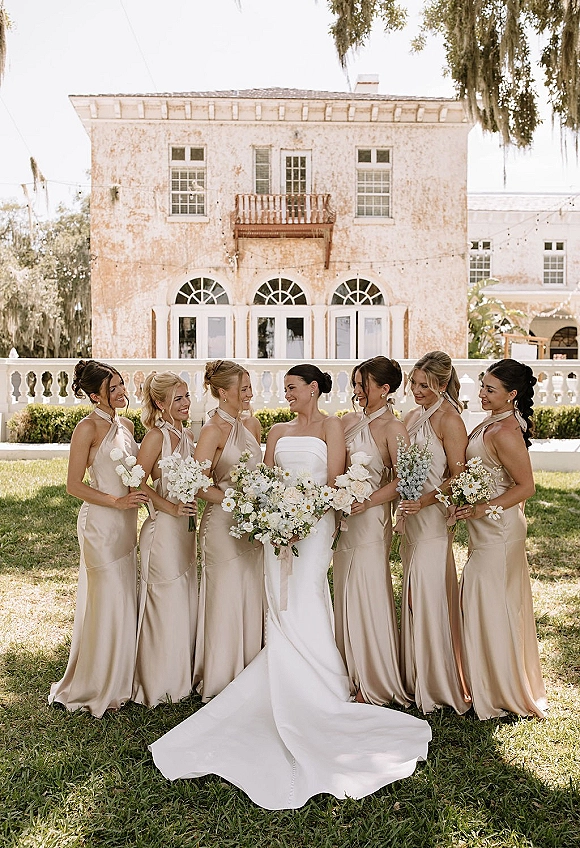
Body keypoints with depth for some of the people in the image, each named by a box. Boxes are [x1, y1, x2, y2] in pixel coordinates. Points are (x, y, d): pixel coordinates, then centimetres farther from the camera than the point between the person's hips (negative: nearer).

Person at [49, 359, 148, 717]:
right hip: (100, 522, -7)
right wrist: (117, 502, -19)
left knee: (125, 602, 15)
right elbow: (74, 485, -13)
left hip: (127, 522, 8)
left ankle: (118, 680, 31)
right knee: (108, 603, 0)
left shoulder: (126, 425, 10)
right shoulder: (89, 427, -12)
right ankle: (96, 688, 18)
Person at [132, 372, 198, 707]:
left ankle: (183, 677, 31)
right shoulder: (157, 436, -13)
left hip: (186, 528, 8)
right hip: (163, 529, -8)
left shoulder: (188, 435, 10)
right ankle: (159, 685, 20)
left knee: (188, 603, 15)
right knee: (166, 605, 2)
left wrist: (192, 505, 6)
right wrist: (170, 507, -18)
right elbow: (138, 482, -17)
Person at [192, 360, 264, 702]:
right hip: (223, 523, -7)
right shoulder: (214, 430, -14)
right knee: (226, 601, 4)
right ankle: (221, 683, 22)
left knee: (252, 600, 14)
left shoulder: (252, 423, 8)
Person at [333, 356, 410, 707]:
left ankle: (376, 683, 18)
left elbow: (401, 481, -16)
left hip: (371, 517, -7)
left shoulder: (392, 427, -10)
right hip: (344, 517, 7)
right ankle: (353, 674, 27)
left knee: (368, 597, 1)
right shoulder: (349, 421, 10)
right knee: (346, 596, 12)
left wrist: (365, 502, -20)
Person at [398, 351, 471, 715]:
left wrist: (424, 501, -24)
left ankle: (442, 685, 16)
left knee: (432, 598, 0)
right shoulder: (414, 416, 11)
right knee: (413, 597, 14)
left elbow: (458, 478, -14)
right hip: (411, 518, 8)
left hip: (433, 517, -8)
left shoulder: (450, 420, -12)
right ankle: (417, 678, 29)